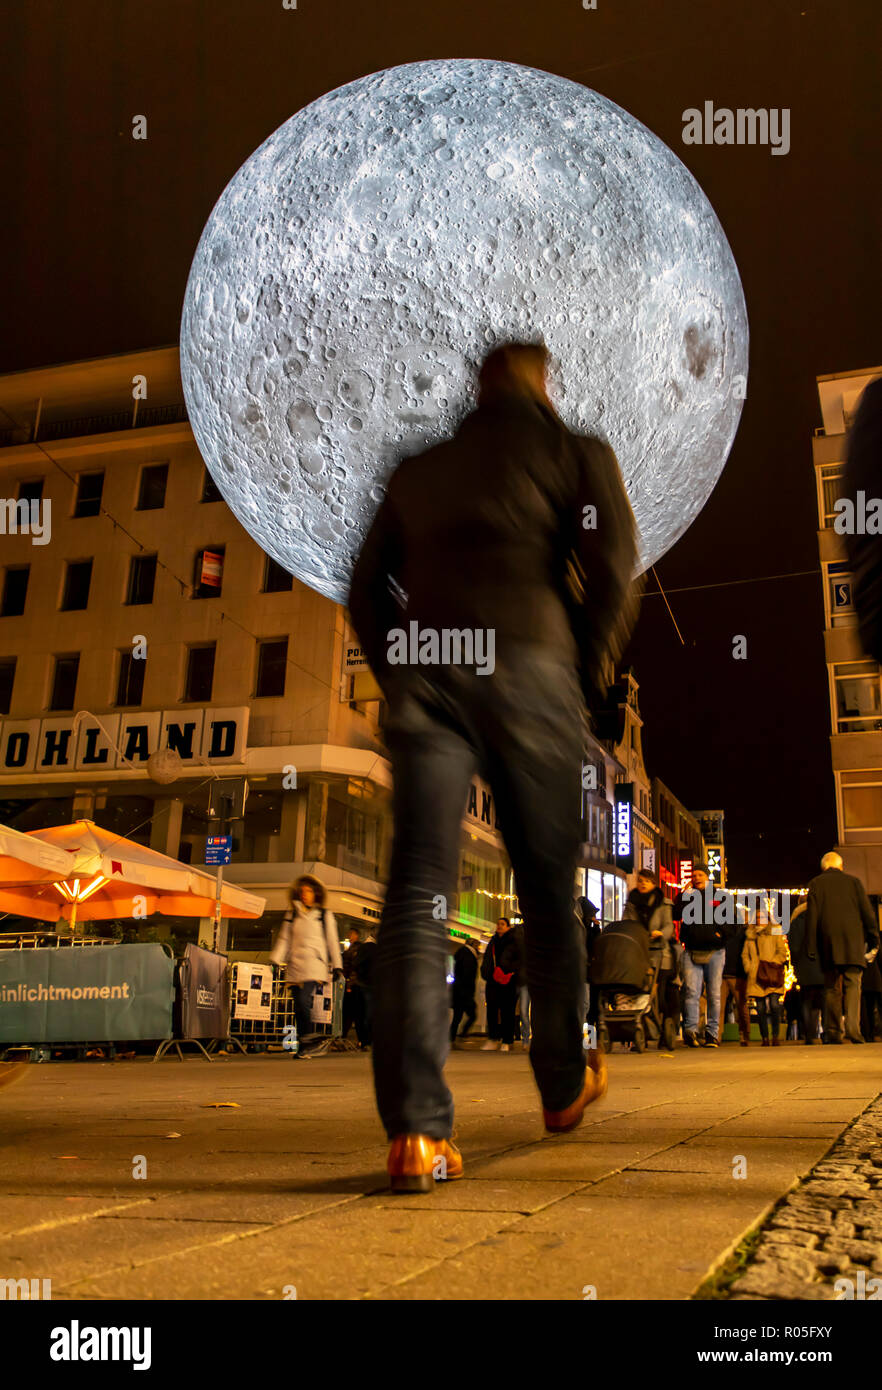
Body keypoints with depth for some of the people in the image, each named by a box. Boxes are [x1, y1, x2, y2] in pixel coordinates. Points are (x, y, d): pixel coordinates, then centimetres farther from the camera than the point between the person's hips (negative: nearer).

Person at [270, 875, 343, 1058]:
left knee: (304, 1001, -19)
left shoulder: (325, 916, 9)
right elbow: (283, 939, 13)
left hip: (314, 965, -3)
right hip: (295, 965, 3)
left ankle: (305, 1045, -11)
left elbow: (332, 942, 11)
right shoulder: (292, 914, 15)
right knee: (298, 1006, 2)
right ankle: (304, 1046, 10)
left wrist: (337, 966, 9)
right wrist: (275, 960, 3)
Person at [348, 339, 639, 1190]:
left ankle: (416, 1128, -15)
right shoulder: (578, 452, 15)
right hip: (529, 664, -2)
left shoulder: (418, 470, 24)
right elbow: (613, 570, 1)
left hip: (422, 669, 2)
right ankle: (563, 1086, 27)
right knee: (547, 888, 11)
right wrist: (589, 682, 11)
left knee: (418, 892, -5)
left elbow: (366, 588, 19)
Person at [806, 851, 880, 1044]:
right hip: (853, 939, 0)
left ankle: (833, 1032, 2)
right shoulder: (853, 881, 10)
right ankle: (853, 1026, -19)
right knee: (853, 983, -2)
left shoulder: (815, 884, 8)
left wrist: (811, 947, 2)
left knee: (831, 987, 5)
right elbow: (867, 911, 4)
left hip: (828, 941, 1)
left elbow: (812, 916, 2)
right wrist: (873, 937, 10)